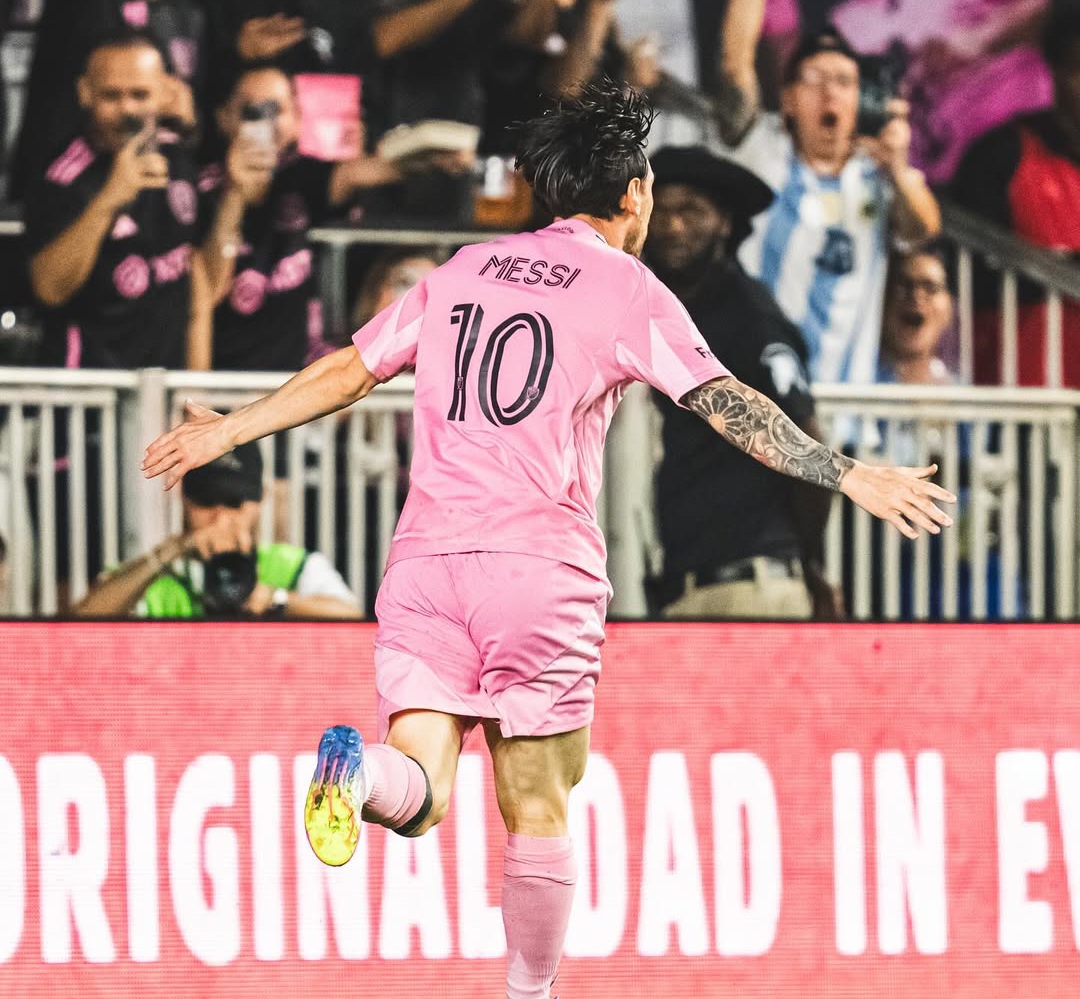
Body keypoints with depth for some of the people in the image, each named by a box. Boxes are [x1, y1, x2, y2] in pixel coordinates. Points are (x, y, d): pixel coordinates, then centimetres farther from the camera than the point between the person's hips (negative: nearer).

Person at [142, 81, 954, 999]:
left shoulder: (464, 269, 17)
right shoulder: (626, 288, 4)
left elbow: (348, 372, 21)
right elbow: (724, 402, -7)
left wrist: (226, 432, 32)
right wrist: (847, 476, -9)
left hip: (425, 561, 3)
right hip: (543, 564, -3)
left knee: (417, 801, -5)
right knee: (539, 813, 7)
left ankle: (363, 768, -37)